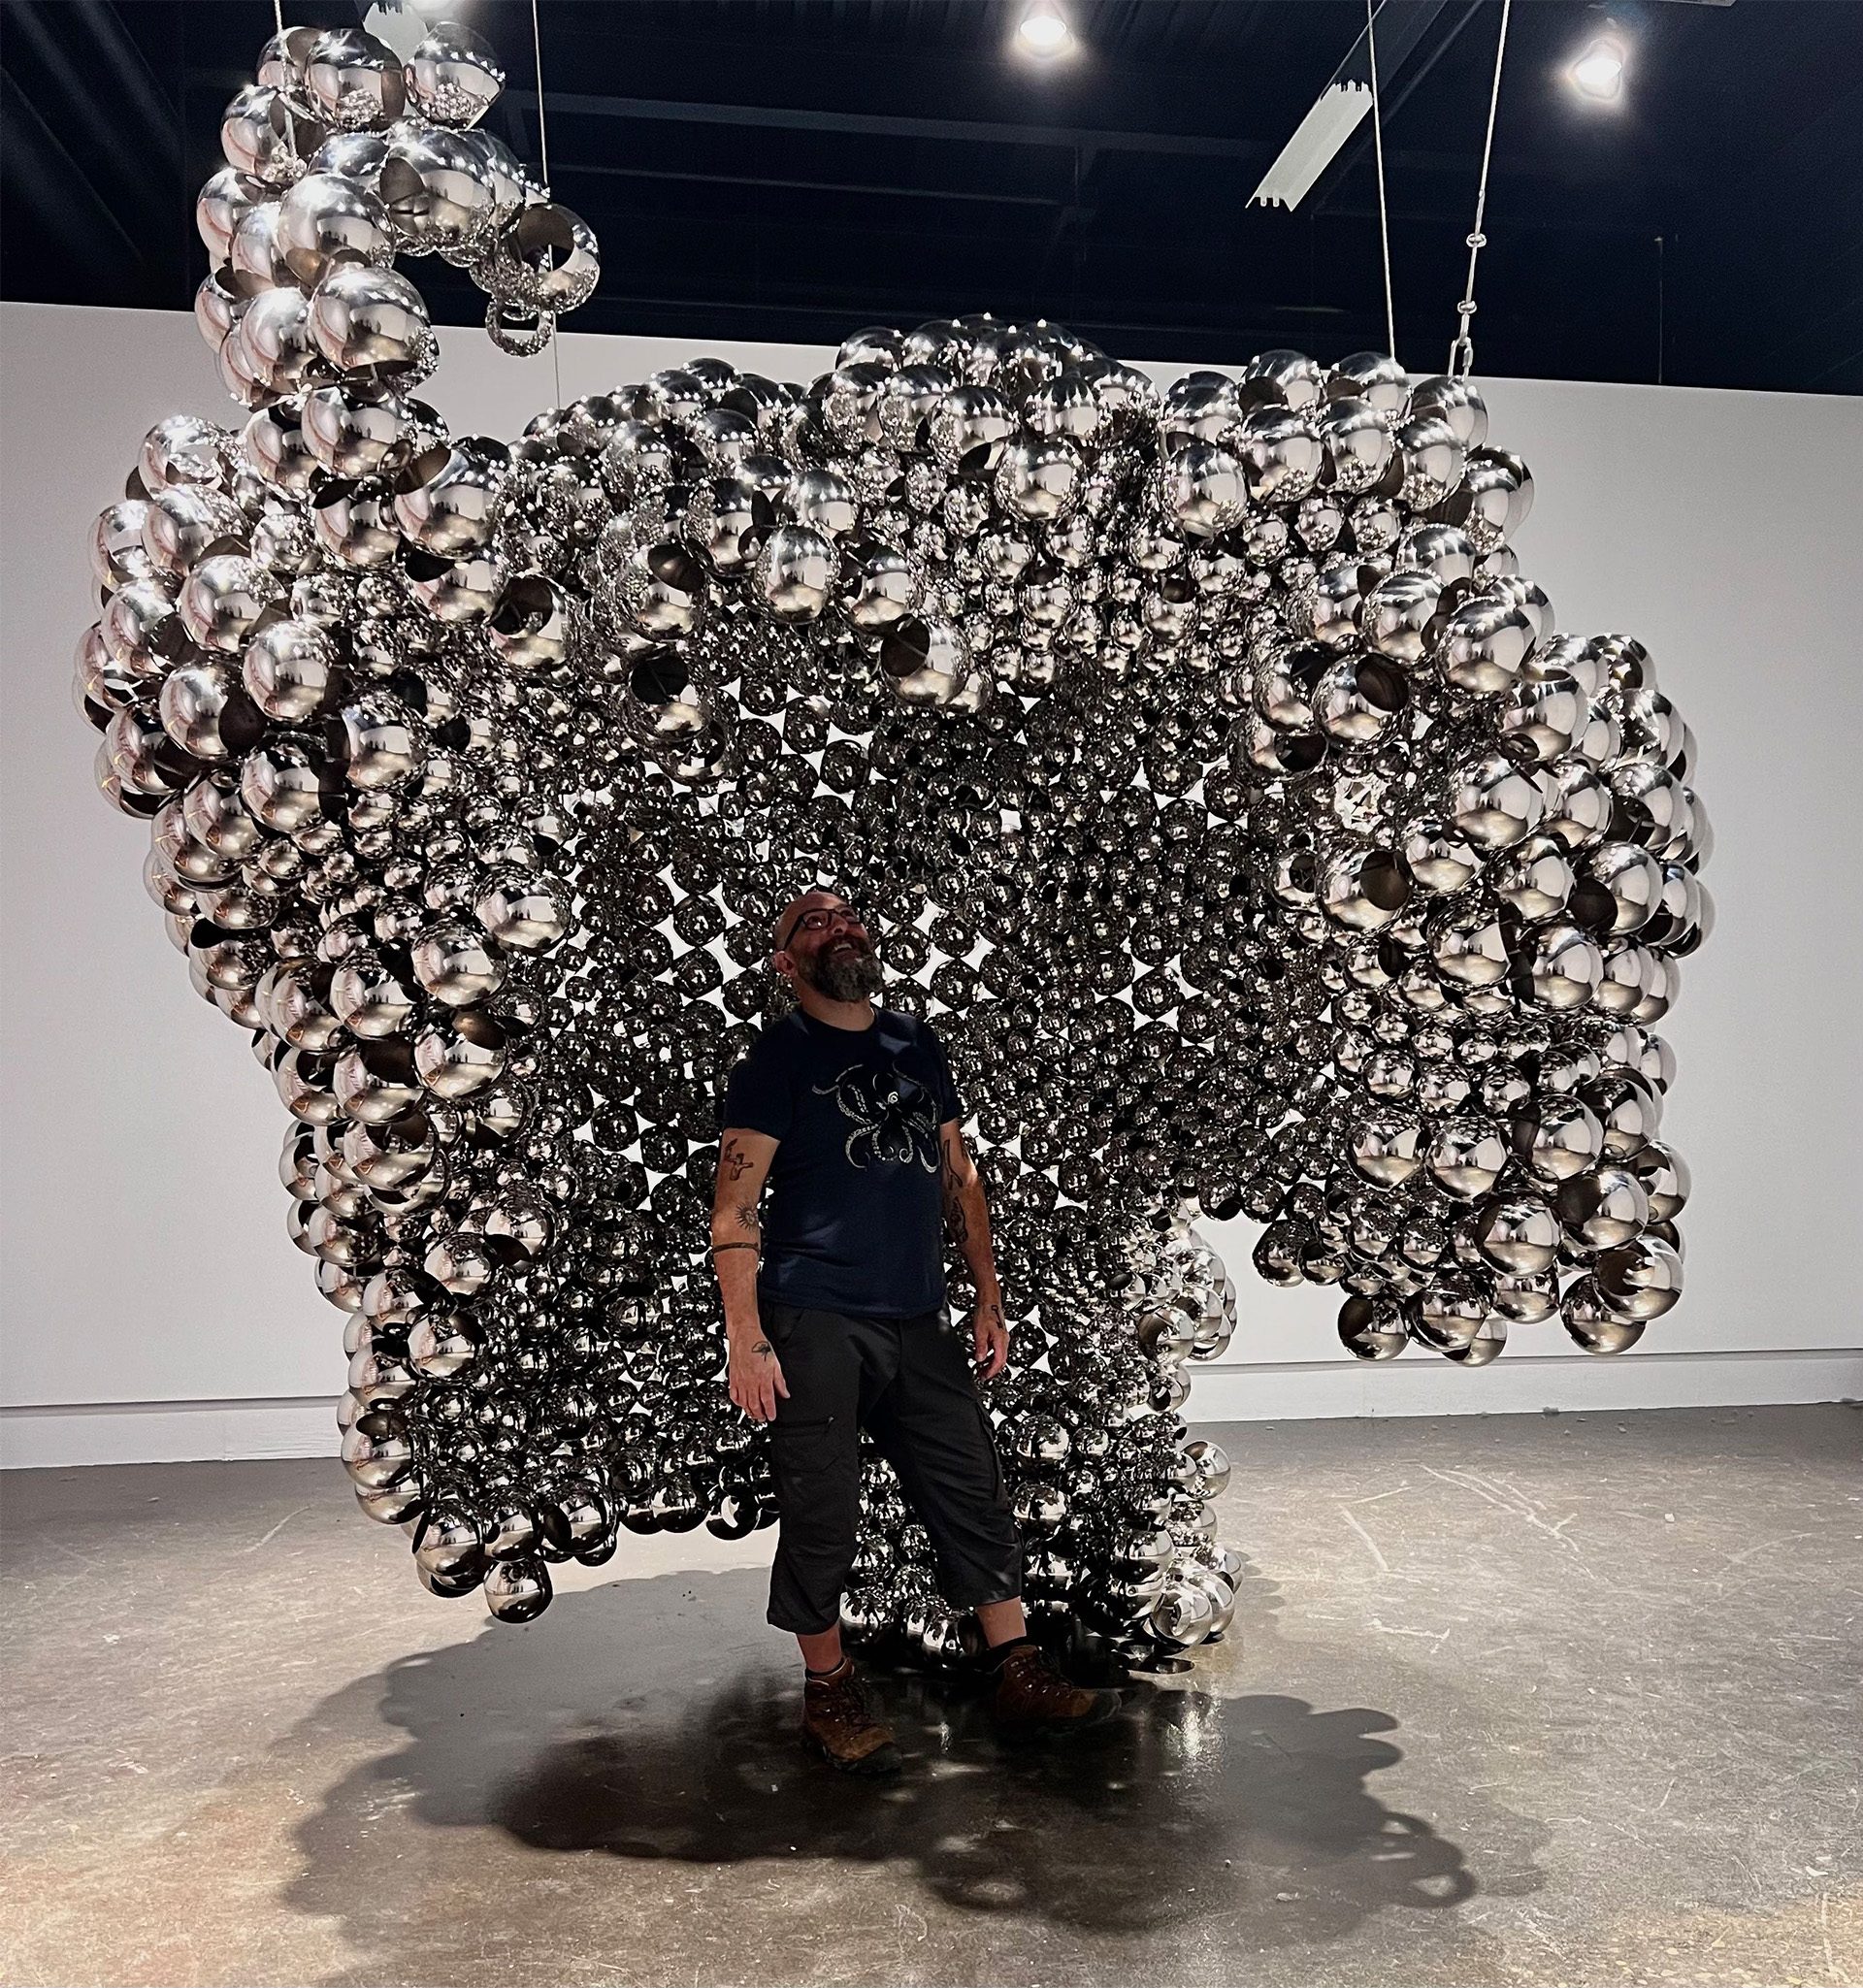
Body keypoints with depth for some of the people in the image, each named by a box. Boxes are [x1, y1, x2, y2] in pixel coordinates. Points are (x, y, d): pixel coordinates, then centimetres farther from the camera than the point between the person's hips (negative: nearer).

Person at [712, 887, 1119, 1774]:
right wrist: (747, 1342, -15)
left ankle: (1020, 1680, 16)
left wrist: (988, 1299, 14)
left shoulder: (916, 1044, 14)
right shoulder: (778, 1055, -2)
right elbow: (735, 1209, -7)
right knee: (820, 1517, 1)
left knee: (974, 1496, 6)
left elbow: (958, 1177, 19)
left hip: (918, 1320, 5)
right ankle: (830, 1693, 18)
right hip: (816, 1324, -5)